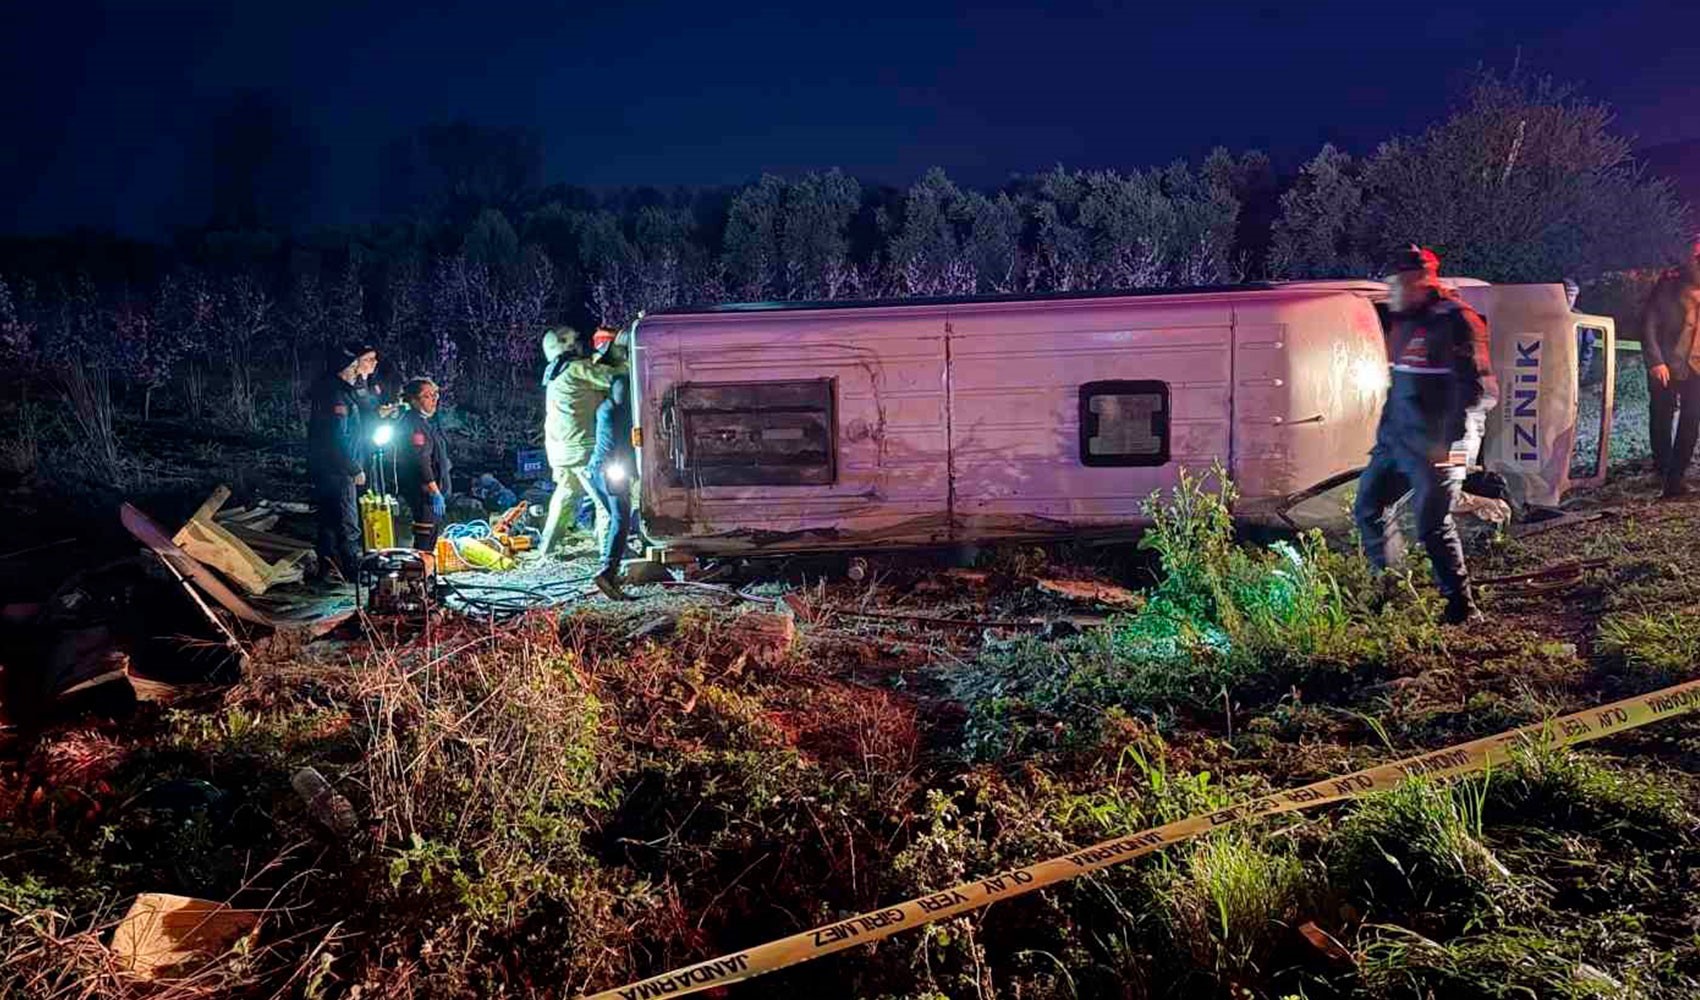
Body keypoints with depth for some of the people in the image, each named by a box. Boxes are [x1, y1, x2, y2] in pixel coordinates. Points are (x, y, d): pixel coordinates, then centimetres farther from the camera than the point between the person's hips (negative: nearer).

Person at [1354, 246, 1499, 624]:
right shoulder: (1404, 321, 12)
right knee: (1367, 509, 12)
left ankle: (1461, 606, 9)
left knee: (1433, 526, -6)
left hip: (1434, 446, -9)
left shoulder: (1455, 320, -15)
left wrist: (1450, 441, -22)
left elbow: (1479, 389, -18)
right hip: (1396, 438, 9)